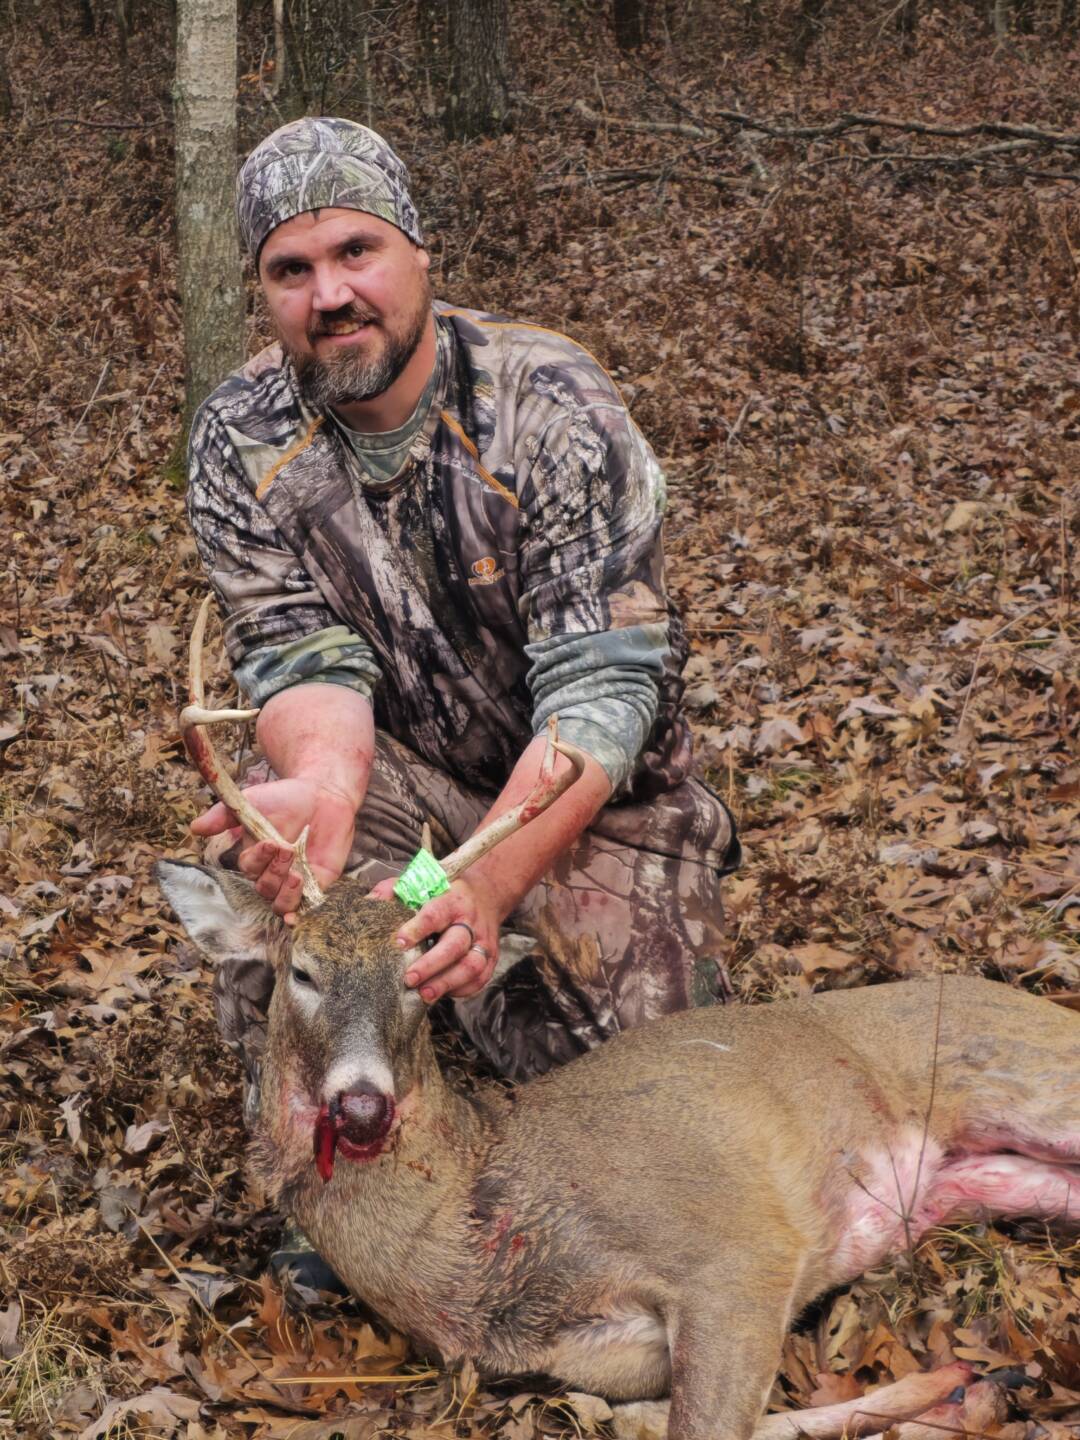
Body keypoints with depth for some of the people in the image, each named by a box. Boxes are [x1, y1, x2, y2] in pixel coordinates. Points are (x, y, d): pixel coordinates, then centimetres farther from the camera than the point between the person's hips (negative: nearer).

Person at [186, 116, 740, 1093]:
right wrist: (325, 787, -43)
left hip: (583, 785, -1)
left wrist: (486, 884, -45)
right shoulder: (241, 442, -11)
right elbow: (305, 656, -17)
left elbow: (602, 687, -29)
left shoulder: (554, 409, -23)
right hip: (398, 765, 2)